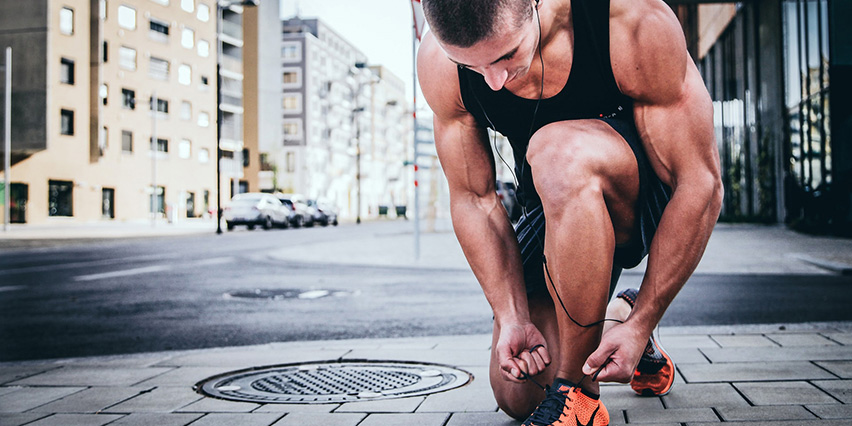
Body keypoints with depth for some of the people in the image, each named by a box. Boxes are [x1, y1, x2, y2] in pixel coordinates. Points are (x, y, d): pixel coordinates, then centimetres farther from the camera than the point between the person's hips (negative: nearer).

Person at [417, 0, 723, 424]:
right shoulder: (439, 62, -20)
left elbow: (701, 184, -26)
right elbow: (473, 199, -12)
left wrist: (642, 325, -26)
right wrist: (512, 319, -19)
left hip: (651, 199, -3)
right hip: (557, 209, 4)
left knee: (559, 151, -39)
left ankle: (577, 392, -22)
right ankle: (615, 313, 29)